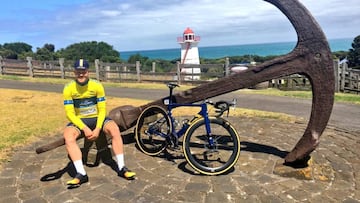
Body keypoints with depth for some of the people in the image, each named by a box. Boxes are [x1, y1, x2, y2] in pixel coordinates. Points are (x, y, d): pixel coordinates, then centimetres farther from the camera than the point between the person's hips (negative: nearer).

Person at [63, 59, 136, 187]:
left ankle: (121, 168, -20)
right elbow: (70, 113, -11)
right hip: (79, 121, 0)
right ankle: (81, 174, -28)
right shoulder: (69, 88, -11)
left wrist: (97, 129, -19)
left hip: (96, 119, 0)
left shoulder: (97, 86, -10)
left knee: (114, 129, -27)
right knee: (68, 136, -31)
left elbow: (102, 110, -7)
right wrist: (85, 129, -23)